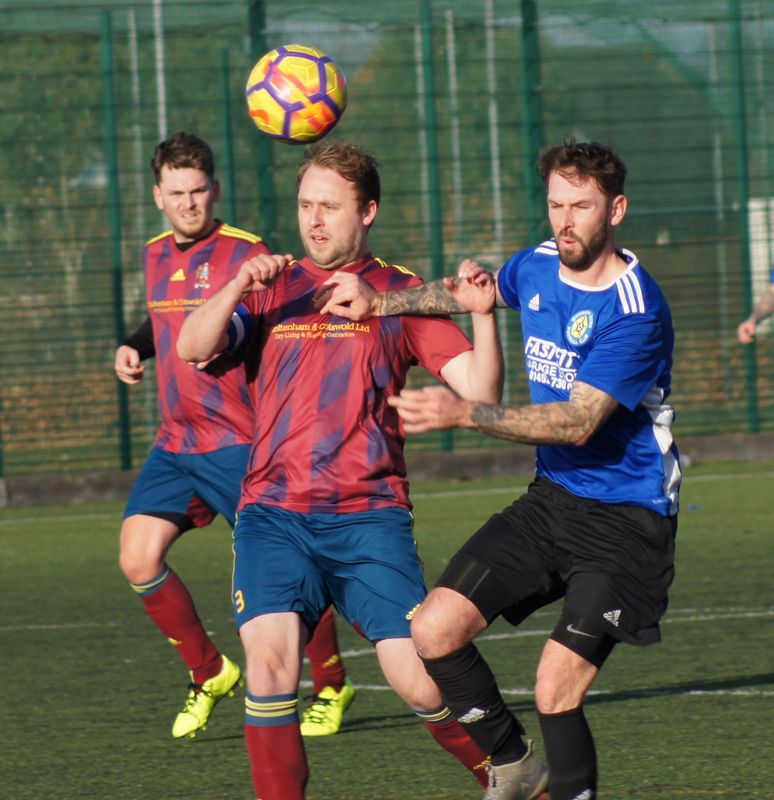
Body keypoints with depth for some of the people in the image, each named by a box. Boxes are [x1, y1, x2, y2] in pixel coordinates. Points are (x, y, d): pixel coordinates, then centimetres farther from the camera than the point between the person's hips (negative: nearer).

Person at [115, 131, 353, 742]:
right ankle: (209, 674, 14)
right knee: (139, 559, -5)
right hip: (175, 446, 6)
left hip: (238, 442, -6)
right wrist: (134, 347, 12)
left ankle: (332, 686, 15)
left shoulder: (244, 254, -9)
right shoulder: (157, 256, 12)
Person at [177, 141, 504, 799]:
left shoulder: (400, 294, 9)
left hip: (369, 515, -1)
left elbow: (480, 389, 0)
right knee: (269, 655, -22)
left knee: (418, 680, -8)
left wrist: (482, 313, -16)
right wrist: (236, 289, -18)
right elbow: (193, 348, -2)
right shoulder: (273, 288, 14)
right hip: (274, 514, 1)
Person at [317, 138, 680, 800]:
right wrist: (377, 303, 15)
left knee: (554, 693, -18)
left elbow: (579, 422, -27)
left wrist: (463, 414, -32)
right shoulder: (538, 267, 3)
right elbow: (475, 292, 27)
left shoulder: (635, 309, -20)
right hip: (553, 498, 7)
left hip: (626, 519, -7)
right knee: (435, 629, -3)